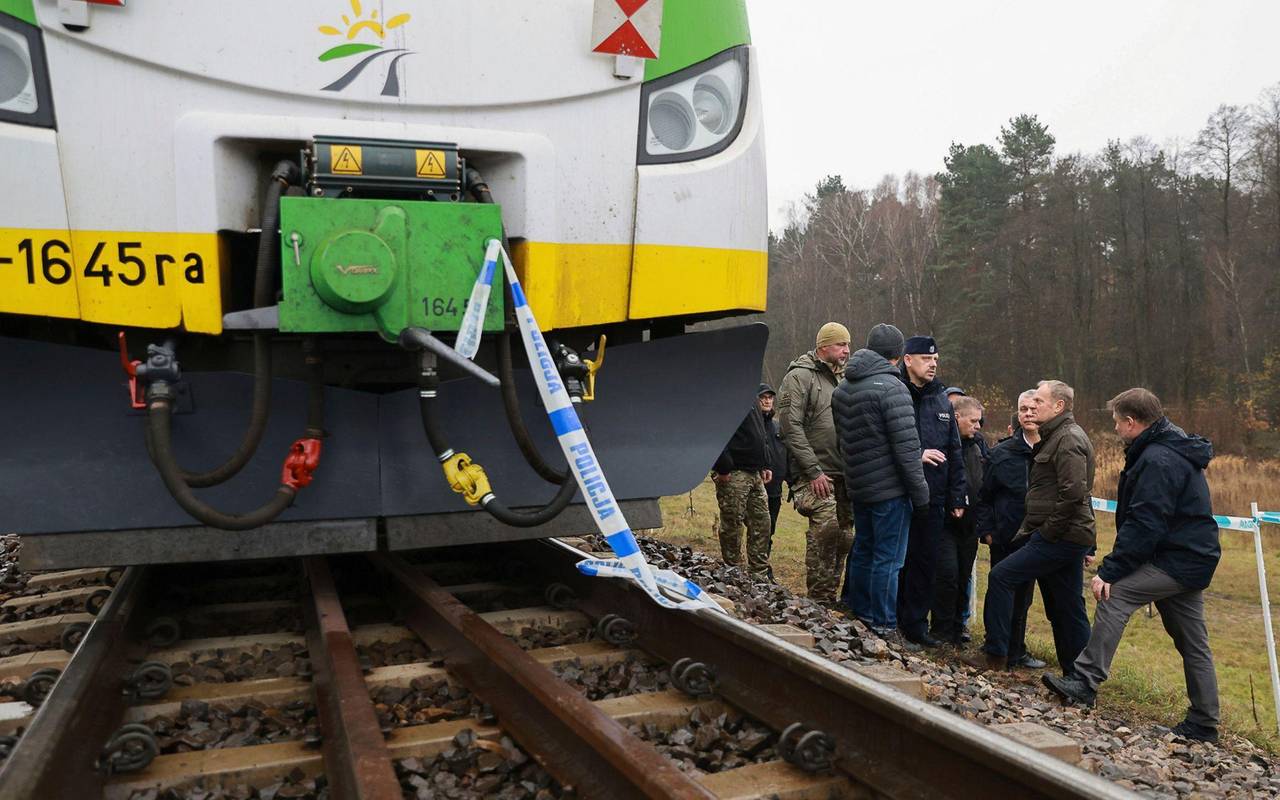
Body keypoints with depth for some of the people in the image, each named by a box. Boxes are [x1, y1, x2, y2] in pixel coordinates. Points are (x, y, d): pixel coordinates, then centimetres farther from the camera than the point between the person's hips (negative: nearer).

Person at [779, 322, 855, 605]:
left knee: (844, 535, 8)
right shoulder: (800, 377, -6)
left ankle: (830, 596, 20)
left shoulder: (842, 379, 19)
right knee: (826, 525, -20)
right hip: (815, 475, -8)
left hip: (843, 475, 8)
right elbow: (791, 427, -14)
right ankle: (819, 598, -8)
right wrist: (813, 471, -17)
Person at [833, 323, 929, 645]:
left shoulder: (842, 389, 9)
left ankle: (858, 614, 29)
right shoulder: (891, 388, -16)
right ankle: (884, 628, 5)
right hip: (890, 489, -8)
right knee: (888, 559, 0)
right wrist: (920, 491, -11)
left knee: (862, 551, 19)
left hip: (858, 486, 8)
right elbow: (906, 446, -18)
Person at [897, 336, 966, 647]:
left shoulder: (942, 401, 13)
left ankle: (916, 623, 18)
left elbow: (954, 453, 16)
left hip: (933, 498, 5)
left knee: (926, 561, 8)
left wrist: (957, 497, 12)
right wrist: (916, 455, -19)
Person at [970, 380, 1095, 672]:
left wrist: (1046, 532, -17)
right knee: (1067, 610, 13)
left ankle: (995, 655, -4)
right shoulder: (1057, 437, 19)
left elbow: (1073, 494, -24)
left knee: (1001, 576, -10)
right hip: (1069, 537, 10)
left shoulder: (1069, 439, -13)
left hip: (1060, 538, -10)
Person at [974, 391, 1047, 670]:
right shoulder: (1001, 454, -5)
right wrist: (986, 531, -5)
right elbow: (983, 495, 0)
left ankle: (1016, 651, 28)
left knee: (1023, 597, 15)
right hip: (1005, 539, -2)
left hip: (1036, 540, 3)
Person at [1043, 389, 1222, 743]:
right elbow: (1144, 518, 18)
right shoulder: (1175, 450, 16)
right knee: (1192, 643, 13)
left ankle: (1086, 682, -14)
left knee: (1115, 595, -15)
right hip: (1194, 560, 11)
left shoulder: (1157, 460, -18)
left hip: (1175, 561, -11)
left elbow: (1143, 525, -24)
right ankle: (1203, 723, 21)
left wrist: (1109, 571, -22)